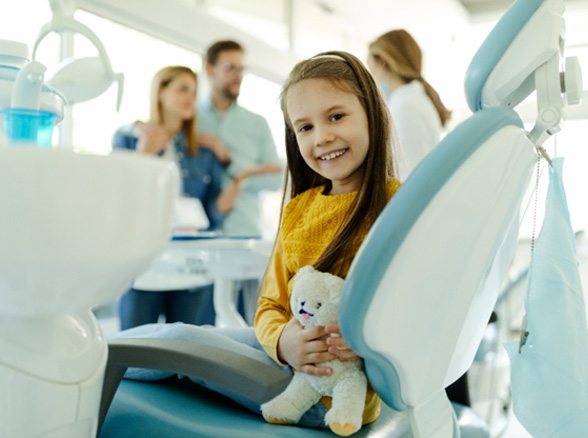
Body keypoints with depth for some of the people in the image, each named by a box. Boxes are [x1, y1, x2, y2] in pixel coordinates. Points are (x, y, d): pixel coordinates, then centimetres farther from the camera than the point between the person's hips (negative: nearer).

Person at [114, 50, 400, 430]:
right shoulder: (299, 208, 8)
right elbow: (271, 306, 7)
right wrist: (282, 341, -16)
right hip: (288, 351, 6)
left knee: (181, 339, -12)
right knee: (157, 333, 0)